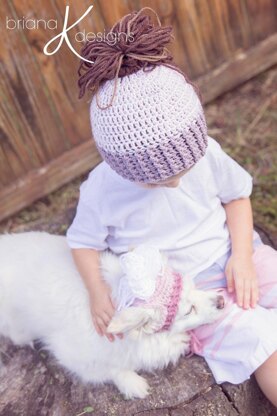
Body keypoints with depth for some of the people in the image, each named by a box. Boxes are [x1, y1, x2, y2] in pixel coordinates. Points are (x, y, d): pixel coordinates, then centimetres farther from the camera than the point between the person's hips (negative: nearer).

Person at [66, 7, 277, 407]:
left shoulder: (204, 151, -15)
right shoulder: (102, 190, -20)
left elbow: (237, 196, -1)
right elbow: (83, 241, -5)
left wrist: (241, 255, -10)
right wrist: (97, 290, -19)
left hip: (232, 257, 4)